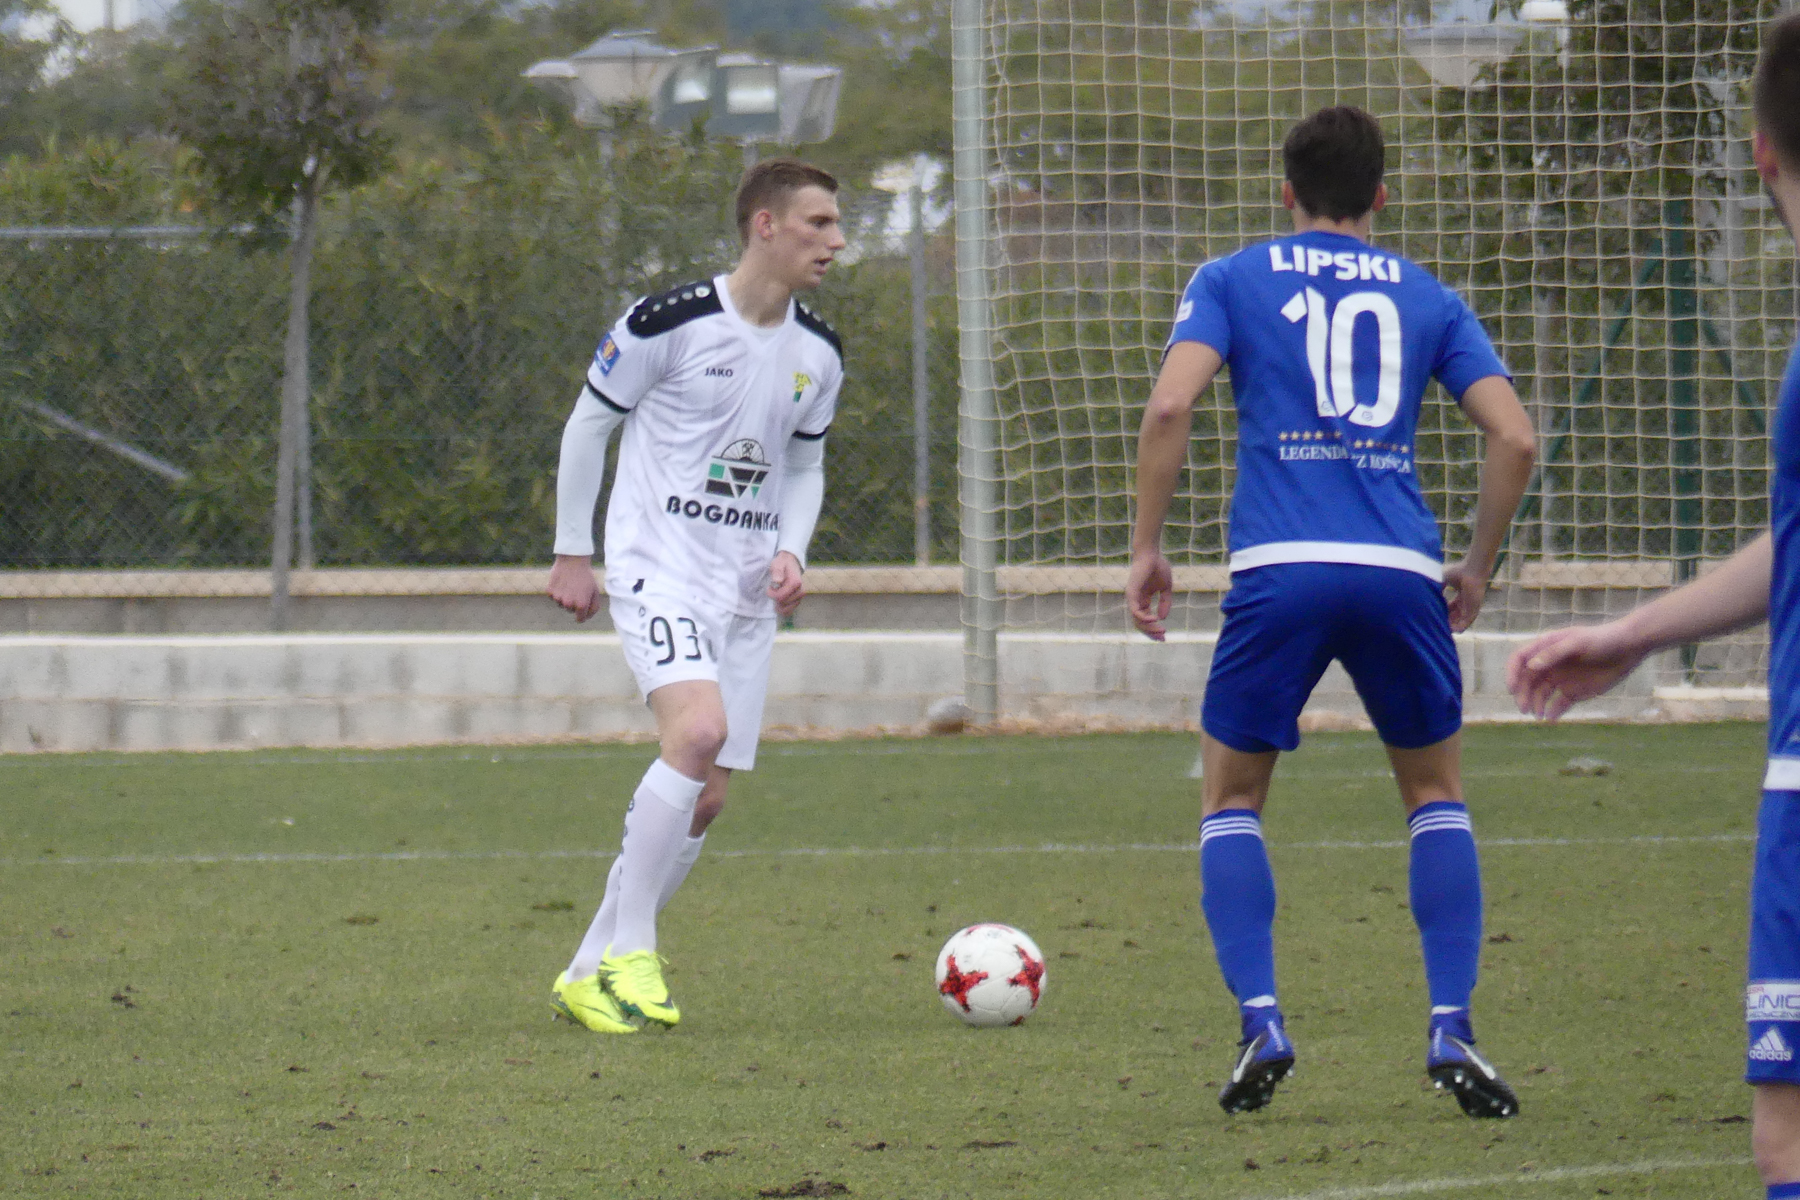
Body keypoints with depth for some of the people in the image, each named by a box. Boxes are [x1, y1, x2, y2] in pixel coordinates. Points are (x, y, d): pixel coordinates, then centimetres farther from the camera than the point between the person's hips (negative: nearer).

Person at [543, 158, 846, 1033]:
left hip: (747, 596, 7)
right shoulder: (670, 323, -11)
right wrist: (571, 554, 1)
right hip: (658, 568, -7)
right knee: (699, 730, -29)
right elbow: (588, 424, 0)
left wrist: (791, 552, 3)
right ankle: (629, 953, -18)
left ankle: (588, 976, 17)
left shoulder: (819, 354, 8)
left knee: (704, 800, 3)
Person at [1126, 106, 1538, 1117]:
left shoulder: (1233, 282, 12)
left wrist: (1147, 549, 4)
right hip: (1402, 575, 1)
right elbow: (1516, 437, 7)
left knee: (1231, 799, 16)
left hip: (1281, 574, -1)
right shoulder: (1428, 298, 17)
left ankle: (1262, 1023, -2)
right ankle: (1452, 1030, 5)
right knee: (1437, 794, 19)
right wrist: (1480, 568, 19)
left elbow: (1171, 406, -4)